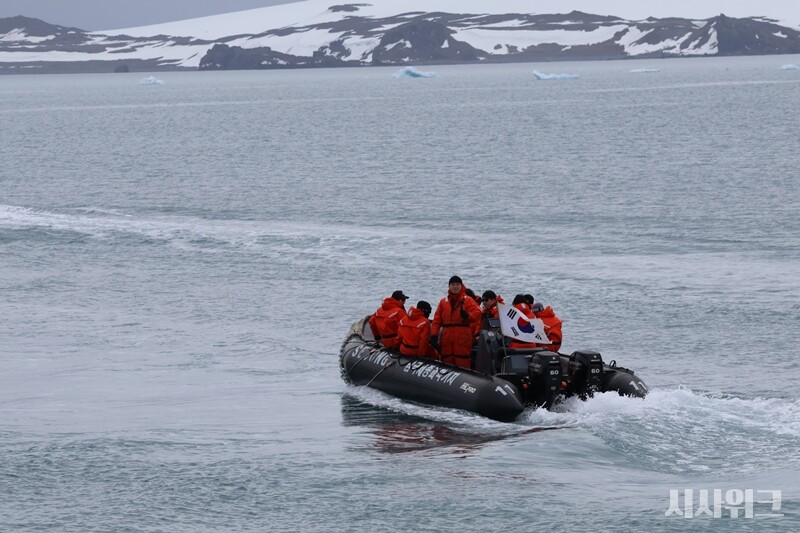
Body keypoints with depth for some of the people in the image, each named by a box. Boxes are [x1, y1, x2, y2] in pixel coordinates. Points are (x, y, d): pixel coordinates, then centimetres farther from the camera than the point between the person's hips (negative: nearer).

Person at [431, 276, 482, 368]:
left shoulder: (468, 300, 4)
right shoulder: (443, 302, 14)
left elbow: (476, 313, -10)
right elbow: (437, 320, 10)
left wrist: (468, 315, -32)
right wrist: (434, 335, 0)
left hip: (463, 338, -4)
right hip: (447, 338, 4)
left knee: (462, 364, -7)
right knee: (447, 360, 7)